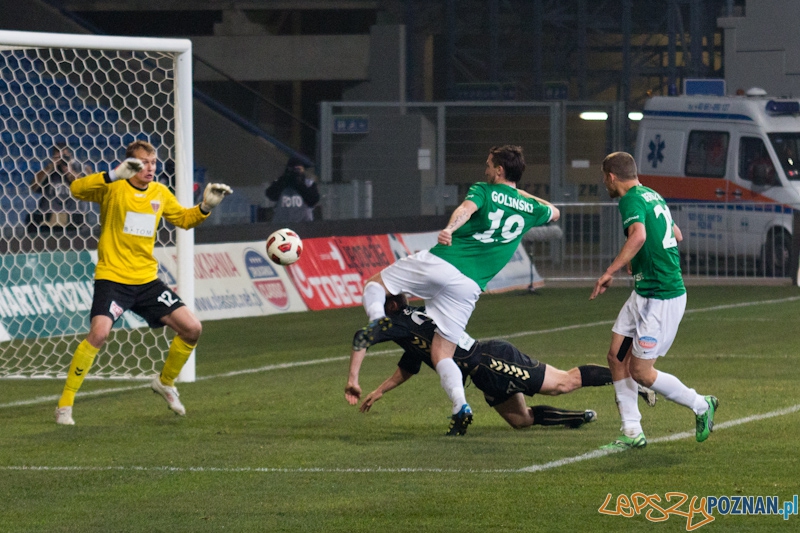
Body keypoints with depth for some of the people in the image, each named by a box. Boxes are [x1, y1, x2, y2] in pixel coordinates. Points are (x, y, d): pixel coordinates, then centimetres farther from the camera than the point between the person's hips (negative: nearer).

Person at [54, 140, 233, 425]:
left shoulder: (160, 193, 8)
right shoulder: (114, 188, -9)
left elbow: (183, 219, 24)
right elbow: (77, 189, -26)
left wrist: (205, 206, 5)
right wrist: (114, 176, -38)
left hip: (147, 280, 6)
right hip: (113, 277, -6)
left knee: (192, 328, 2)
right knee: (99, 332, -27)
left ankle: (165, 381, 28)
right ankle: (65, 404, -16)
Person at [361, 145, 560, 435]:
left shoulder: (483, 191, 5)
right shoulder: (529, 208, 16)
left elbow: (466, 209, -19)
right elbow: (554, 212, 39)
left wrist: (450, 228, -38)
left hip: (437, 263, -3)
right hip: (468, 286, 3)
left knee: (373, 285, 16)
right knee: (441, 354, 6)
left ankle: (377, 319, -15)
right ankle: (460, 406, -18)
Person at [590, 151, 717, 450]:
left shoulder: (631, 200, -16)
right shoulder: (652, 196, 14)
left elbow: (638, 235, -36)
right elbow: (676, 235, 28)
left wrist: (609, 273, -34)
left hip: (661, 299, -10)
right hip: (644, 294, 10)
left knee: (641, 372, -3)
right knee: (617, 356, 8)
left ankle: (701, 406, 14)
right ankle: (632, 433, 10)